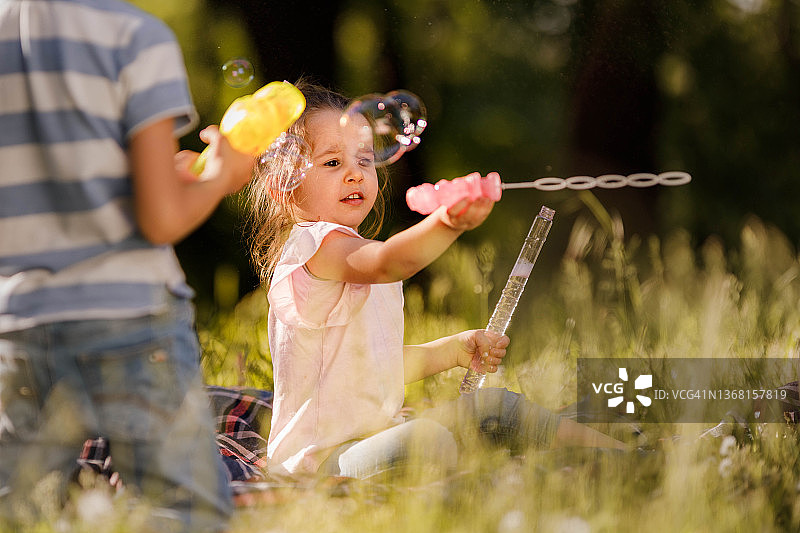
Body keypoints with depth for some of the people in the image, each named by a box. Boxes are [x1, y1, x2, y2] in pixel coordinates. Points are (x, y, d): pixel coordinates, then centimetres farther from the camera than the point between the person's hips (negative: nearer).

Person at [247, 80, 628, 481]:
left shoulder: (354, 253, 18)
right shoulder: (313, 245, -17)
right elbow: (387, 264, -40)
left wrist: (455, 350, 16)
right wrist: (448, 222, -57)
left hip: (377, 430, 11)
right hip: (321, 460, -11)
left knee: (490, 406, 10)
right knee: (429, 442, -36)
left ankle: (621, 452, 20)